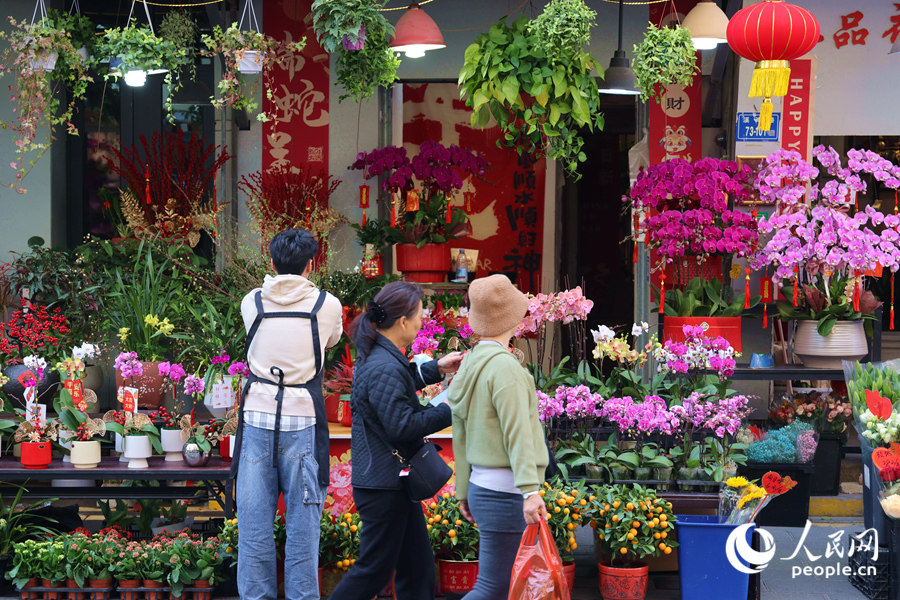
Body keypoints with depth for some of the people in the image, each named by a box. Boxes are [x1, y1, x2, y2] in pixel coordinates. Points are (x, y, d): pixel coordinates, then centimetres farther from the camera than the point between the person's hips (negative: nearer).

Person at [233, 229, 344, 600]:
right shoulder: (327, 306, 0)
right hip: (302, 421, -2)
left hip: (257, 417, 2)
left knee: (254, 524, 6)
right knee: (302, 526, 4)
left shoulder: (251, 303, 4)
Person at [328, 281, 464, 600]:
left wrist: (436, 368, 25)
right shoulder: (384, 368, -24)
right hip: (383, 485, -11)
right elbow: (402, 426, -25)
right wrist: (446, 410, -16)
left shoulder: (379, 355, 9)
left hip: (395, 482, 11)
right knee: (374, 571, -2)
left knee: (418, 565, 14)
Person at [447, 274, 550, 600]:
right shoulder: (505, 368, -15)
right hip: (505, 492, -9)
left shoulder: (469, 364, 12)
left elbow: (460, 437, 17)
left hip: (481, 487, 9)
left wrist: (464, 492, 23)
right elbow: (517, 434, -23)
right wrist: (530, 490, -27)